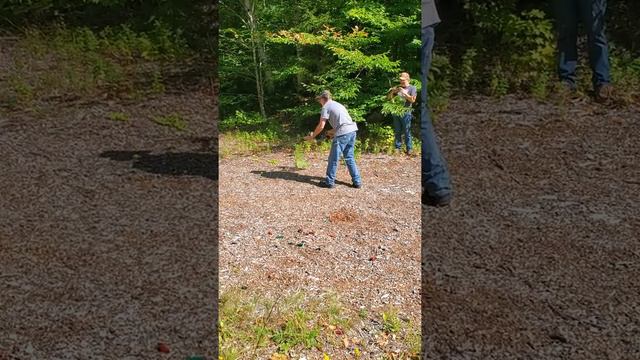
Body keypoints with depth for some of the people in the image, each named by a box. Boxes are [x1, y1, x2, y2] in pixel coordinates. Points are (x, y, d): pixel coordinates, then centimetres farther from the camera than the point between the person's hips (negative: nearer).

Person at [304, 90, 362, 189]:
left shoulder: (326, 107, 2)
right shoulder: (338, 104, 26)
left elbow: (321, 126, -3)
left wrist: (312, 136, 8)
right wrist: (334, 131, 38)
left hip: (343, 133, -8)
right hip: (352, 130, 8)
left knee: (334, 158, 4)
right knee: (349, 157, 16)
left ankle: (329, 182, 11)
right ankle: (357, 181, 16)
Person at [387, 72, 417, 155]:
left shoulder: (412, 88, 5)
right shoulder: (397, 87, 18)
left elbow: (413, 100, -7)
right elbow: (388, 97, 18)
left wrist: (404, 93, -13)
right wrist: (392, 91, -1)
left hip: (406, 113, -5)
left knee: (407, 132, -5)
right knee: (397, 131, 6)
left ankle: (409, 149, -1)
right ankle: (398, 148, 11)